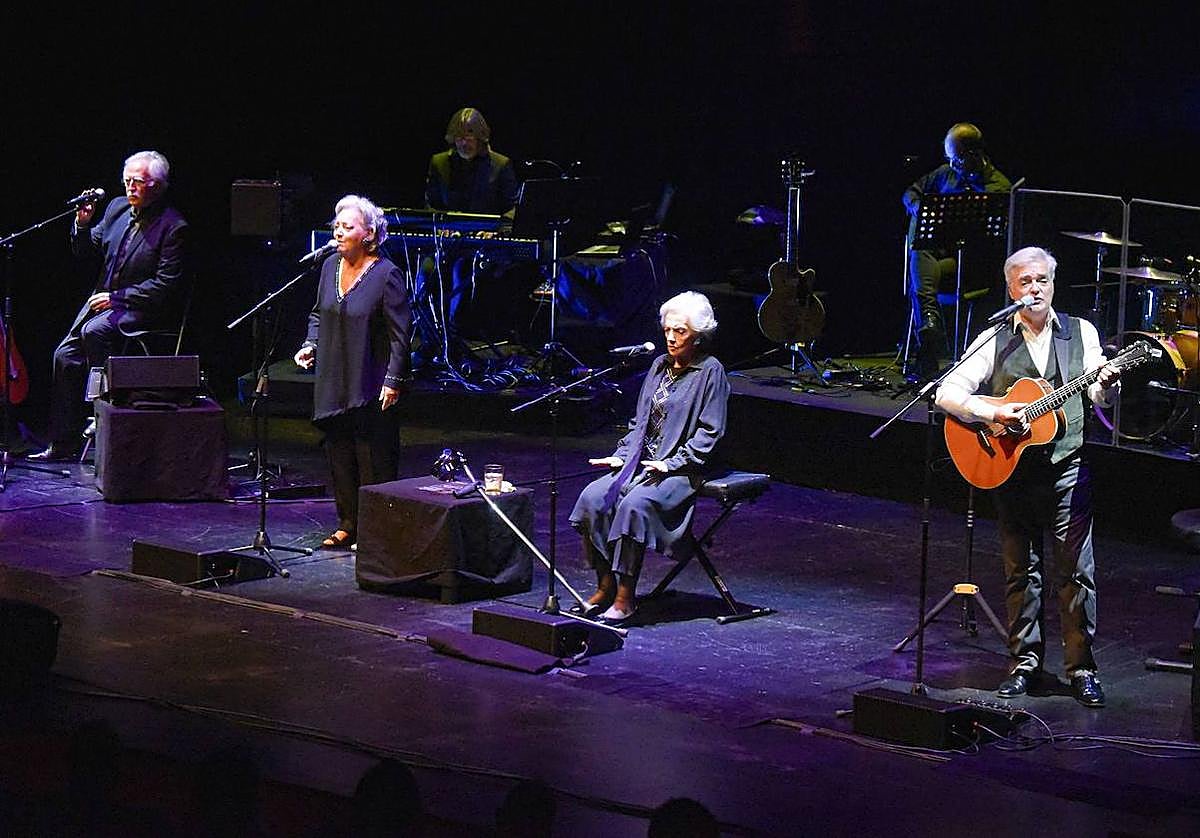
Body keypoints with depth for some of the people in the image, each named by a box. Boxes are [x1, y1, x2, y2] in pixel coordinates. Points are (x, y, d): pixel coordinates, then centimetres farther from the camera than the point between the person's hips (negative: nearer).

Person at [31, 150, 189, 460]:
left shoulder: (173, 227, -14)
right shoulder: (118, 208, 8)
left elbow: (166, 285, -18)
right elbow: (86, 251, 16)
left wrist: (116, 298, -19)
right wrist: (82, 225, -6)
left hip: (143, 309, -8)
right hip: (104, 301, 8)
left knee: (94, 332, -32)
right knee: (65, 355, -1)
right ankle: (64, 443, 6)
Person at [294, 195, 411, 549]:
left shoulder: (386, 275, -13)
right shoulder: (330, 267, 6)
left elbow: (400, 333, -11)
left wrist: (393, 381, -14)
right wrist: (311, 345, 4)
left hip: (372, 385, -6)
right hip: (334, 382, 6)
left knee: (374, 458, -2)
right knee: (339, 454, 11)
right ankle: (348, 524, 21)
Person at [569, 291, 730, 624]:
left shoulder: (710, 372, -6)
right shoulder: (660, 365, 15)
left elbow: (709, 433, -10)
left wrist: (671, 463, -18)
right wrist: (622, 455, 6)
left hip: (682, 470, -7)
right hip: (641, 461, 7)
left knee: (635, 503, -33)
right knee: (592, 496, -17)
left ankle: (626, 596, -26)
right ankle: (605, 587, -11)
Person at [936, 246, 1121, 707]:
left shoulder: (1081, 333, 6)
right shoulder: (994, 341, 2)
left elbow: (1097, 395, -1)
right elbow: (947, 394, -5)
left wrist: (1106, 384, -24)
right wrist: (994, 413, -19)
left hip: (1067, 467, 0)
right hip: (1011, 469, 0)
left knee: (1076, 570, -2)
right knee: (1021, 570, 8)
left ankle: (1081, 665, 5)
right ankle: (1025, 660, 18)